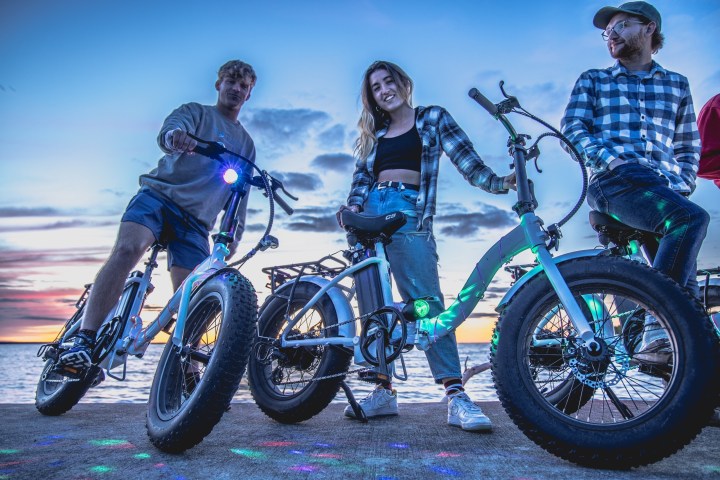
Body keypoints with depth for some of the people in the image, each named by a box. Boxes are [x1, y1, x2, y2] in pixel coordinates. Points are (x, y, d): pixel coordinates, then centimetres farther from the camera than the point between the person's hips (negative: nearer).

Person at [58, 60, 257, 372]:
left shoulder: (246, 144, 24)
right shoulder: (195, 112, 14)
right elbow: (168, 131, -10)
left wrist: (234, 235, 6)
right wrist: (175, 137, -35)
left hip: (195, 221, 3)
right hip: (159, 194, -3)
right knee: (127, 249, -31)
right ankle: (84, 343, -34)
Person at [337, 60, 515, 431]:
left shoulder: (432, 118, 13)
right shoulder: (373, 134, 23)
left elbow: (465, 158, 1)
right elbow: (361, 178, 14)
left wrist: (498, 182, -16)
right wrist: (352, 206, -6)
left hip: (409, 213, -5)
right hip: (370, 215, 5)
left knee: (425, 301, -16)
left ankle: (456, 397, -16)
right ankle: (382, 390, 8)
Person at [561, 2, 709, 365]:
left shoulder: (677, 85, 26)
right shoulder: (592, 81, 19)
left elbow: (689, 146, 24)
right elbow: (572, 128, 4)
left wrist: (682, 183, 4)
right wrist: (610, 158, -13)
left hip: (665, 190, 4)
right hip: (616, 181, -4)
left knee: (684, 282, -6)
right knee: (692, 217, -31)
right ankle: (655, 333, -31)